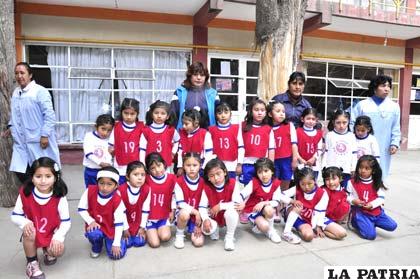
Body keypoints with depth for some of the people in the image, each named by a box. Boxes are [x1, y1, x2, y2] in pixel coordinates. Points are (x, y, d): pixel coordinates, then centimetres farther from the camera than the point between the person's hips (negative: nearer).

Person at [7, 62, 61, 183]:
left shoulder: (40, 91, -13)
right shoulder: (15, 92, 11)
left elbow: (49, 115, -17)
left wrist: (45, 135, -20)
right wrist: (11, 126, 11)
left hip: (38, 140, -7)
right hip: (21, 140, 7)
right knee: (20, 170, 9)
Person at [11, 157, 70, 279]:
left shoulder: (59, 197, -21)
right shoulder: (24, 193, -18)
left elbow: (66, 221, -14)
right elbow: (15, 215, -7)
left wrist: (58, 237, -28)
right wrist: (25, 223, -28)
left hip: (52, 232, 0)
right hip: (33, 231, 1)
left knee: (58, 251, -23)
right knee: (28, 232, -33)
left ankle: (47, 250, 18)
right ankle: (32, 263, -7)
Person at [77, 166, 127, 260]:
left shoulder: (117, 200, -24)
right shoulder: (90, 191, -19)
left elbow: (119, 223, -17)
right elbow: (81, 209, -7)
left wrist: (116, 243, -17)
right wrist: (91, 221, -22)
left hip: (111, 229, -1)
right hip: (94, 225, 1)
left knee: (117, 254, -14)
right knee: (93, 234, -35)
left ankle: (108, 241, 21)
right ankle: (96, 247, 4)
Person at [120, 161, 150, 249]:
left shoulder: (147, 189, -16)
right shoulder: (121, 190, -23)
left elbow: (145, 210, -7)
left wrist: (142, 227, -4)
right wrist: (125, 228, -10)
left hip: (138, 223, 2)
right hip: (125, 223, -1)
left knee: (139, 242, -7)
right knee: (127, 243, -8)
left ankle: (137, 232, 23)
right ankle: (124, 233, 22)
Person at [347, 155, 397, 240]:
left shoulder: (377, 183, 4)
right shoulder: (352, 182, -4)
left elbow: (381, 198, 1)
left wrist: (372, 204, -16)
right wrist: (353, 201, -21)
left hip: (376, 212, 4)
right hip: (360, 213, -4)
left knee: (392, 226, -10)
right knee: (370, 235, -19)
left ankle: (370, 223, 10)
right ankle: (357, 223, 10)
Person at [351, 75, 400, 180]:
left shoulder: (394, 106, 5)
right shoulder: (362, 105, -3)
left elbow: (396, 129, 8)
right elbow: (352, 123, -1)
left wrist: (395, 143, -2)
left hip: (383, 150, 2)